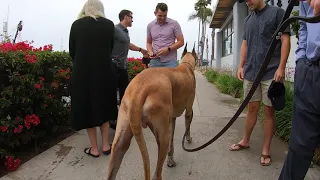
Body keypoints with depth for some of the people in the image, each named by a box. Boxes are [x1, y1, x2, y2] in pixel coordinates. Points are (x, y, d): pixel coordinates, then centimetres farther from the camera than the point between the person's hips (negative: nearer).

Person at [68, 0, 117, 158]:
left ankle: (94, 149, 17)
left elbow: (72, 51, 6)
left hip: (82, 73, -1)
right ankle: (106, 145, 20)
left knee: (87, 108, 10)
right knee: (103, 106, 18)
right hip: (104, 72, 1)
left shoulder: (76, 24, 0)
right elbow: (110, 48, 9)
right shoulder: (109, 24, 1)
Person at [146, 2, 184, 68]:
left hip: (170, 61, -3)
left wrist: (168, 49, -14)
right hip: (155, 61, 3)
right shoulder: (150, 25, 9)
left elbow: (181, 42, -1)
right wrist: (150, 52, -3)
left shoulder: (174, 24, -1)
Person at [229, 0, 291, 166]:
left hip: (271, 73, -4)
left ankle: (266, 150, 12)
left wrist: (281, 67, -13)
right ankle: (245, 141, 26)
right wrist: (241, 66, 9)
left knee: (269, 110, 2)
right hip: (250, 73, 5)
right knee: (252, 108, 12)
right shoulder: (248, 19, 16)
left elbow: (285, 40, -5)